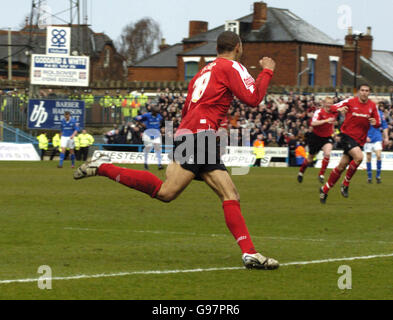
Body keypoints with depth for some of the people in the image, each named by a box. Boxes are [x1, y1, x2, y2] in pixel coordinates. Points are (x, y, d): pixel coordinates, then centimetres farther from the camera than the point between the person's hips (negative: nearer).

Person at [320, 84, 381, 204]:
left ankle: (324, 190, 19)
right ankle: (345, 184, -10)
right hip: (347, 135, -4)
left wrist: (375, 123, -16)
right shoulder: (350, 102, -4)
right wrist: (339, 109, -28)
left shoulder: (373, 106, 5)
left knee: (342, 166, 5)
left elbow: (378, 124, 9)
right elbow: (333, 107, -5)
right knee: (359, 157, -28)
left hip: (360, 140, 4)